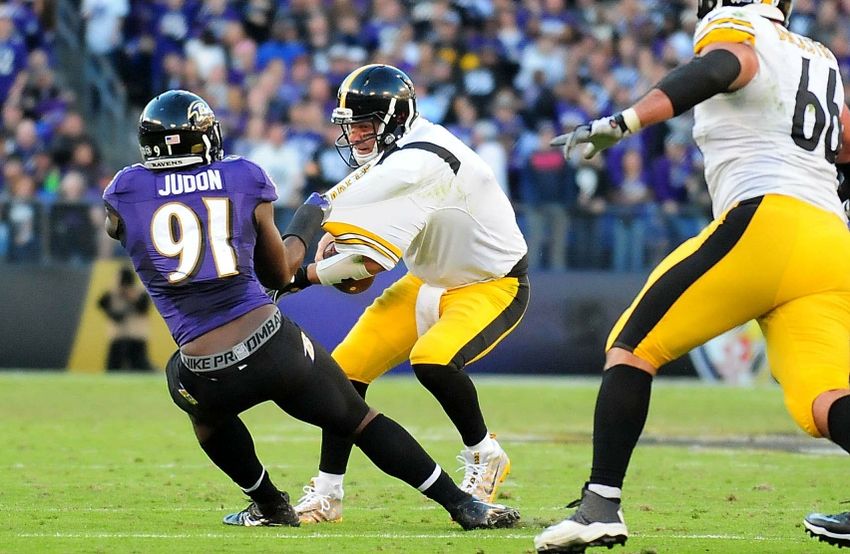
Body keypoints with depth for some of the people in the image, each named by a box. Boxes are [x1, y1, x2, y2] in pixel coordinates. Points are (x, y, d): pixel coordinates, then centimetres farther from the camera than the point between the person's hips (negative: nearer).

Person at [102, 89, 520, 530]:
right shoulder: (243, 180, 5)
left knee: (200, 401, 37)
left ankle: (270, 505, 38)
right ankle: (463, 505, 17)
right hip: (274, 344, 1)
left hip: (209, 375, 0)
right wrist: (309, 220, 34)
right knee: (359, 419, 20)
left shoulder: (124, 192, 1)